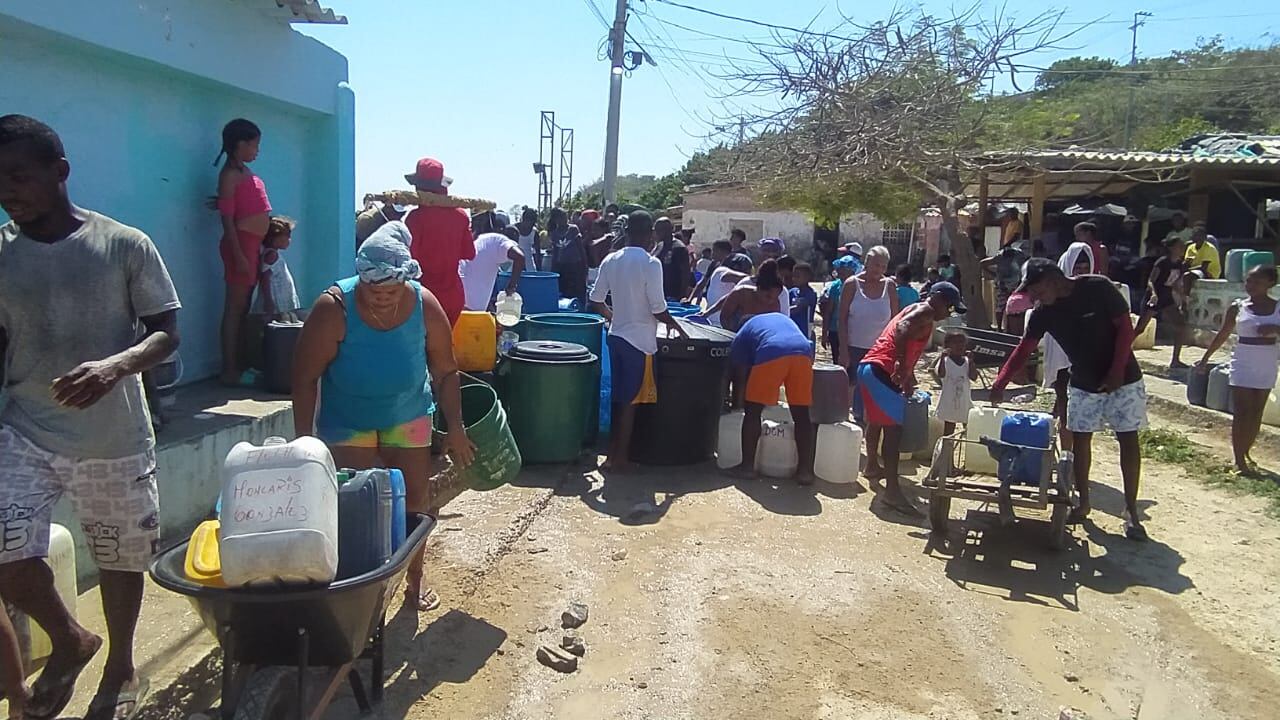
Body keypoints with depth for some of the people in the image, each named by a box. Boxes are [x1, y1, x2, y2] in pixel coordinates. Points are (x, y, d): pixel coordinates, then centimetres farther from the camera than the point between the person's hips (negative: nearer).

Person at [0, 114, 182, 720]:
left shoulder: (125, 245, -8)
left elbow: (166, 332, -7)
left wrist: (114, 365, -25)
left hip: (114, 437, -2)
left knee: (120, 561, 10)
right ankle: (69, 642, 22)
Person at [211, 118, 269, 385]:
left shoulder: (244, 171, 16)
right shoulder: (230, 174, -9)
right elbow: (227, 218, -14)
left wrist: (268, 245, 15)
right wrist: (238, 255, -19)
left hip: (254, 243, 9)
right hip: (240, 243, -9)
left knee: (245, 306, 10)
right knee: (235, 306, -6)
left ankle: (238, 365, 16)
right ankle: (229, 370, -2)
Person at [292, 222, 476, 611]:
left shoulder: (425, 305, -19)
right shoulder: (334, 309, -26)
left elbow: (445, 372, -8)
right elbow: (305, 378, -19)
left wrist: (455, 430, -8)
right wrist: (304, 441, -19)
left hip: (407, 417, 3)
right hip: (347, 423, -2)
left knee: (416, 500, 8)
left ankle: (414, 581, 28)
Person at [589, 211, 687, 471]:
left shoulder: (610, 260, 4)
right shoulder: (651, 263, -14)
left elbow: (596, 300, 8)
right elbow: (658, 309, -16)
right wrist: (674, 324, 2)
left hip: (616, 336, 6)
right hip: (639, 340, -6)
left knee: (618, 397, 16)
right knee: (630, 401, 3)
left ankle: (612, 452, 23)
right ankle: (620, 458, 9)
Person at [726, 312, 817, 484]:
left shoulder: (742, 335, 29)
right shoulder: (780, 317, 42)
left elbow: (742, 374, 23)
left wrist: (744, 399, 37)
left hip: (771, 354, -4)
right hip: (802, 353, 4)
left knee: (752, 411, 11)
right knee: (801, 415, 11)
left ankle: (747, 466, 13)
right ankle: (805, 470, 12)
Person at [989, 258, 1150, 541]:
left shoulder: (1098, 288, -19)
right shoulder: (1044, 313, -7)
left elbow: (1125, 328, -14)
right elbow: (1023, 350, -6)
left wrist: (1116, 372, -19)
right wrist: (999, 384, -15)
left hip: (1122, 379, -4)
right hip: (1083, 384, 4)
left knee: (1128, 440, -2)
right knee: (1080, 440, 5)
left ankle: (1131, 511, 5)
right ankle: (1082, 502, 18)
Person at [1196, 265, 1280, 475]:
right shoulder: (1237, 308, -1)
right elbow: (1223, 335, 6)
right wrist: (1205, 359, 7)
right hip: (1243, 363, -1)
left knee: (1257, 412, 9)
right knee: (1242, 412, -4)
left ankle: (1245, 454, 22)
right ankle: (1239, 460, -2)